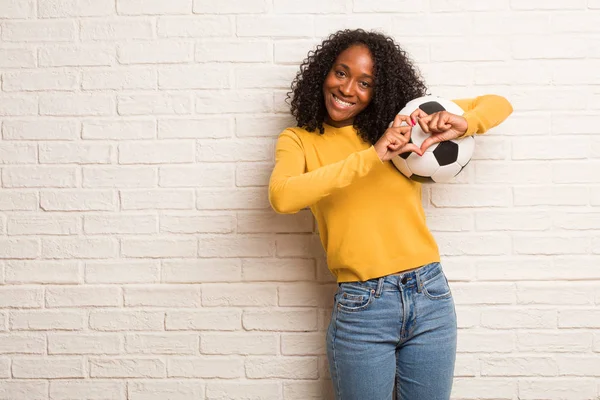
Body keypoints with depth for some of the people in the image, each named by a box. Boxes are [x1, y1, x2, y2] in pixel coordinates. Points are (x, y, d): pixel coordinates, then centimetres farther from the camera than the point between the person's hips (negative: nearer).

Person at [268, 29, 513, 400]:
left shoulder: (402, 125, 6)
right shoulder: (300, 140, 1)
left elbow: (498, 104, 10)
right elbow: (282, 197, -21)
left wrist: (463, 124, -12)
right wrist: (371, 157, -24)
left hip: (431, 298, 3)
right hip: (361, 307, -2)